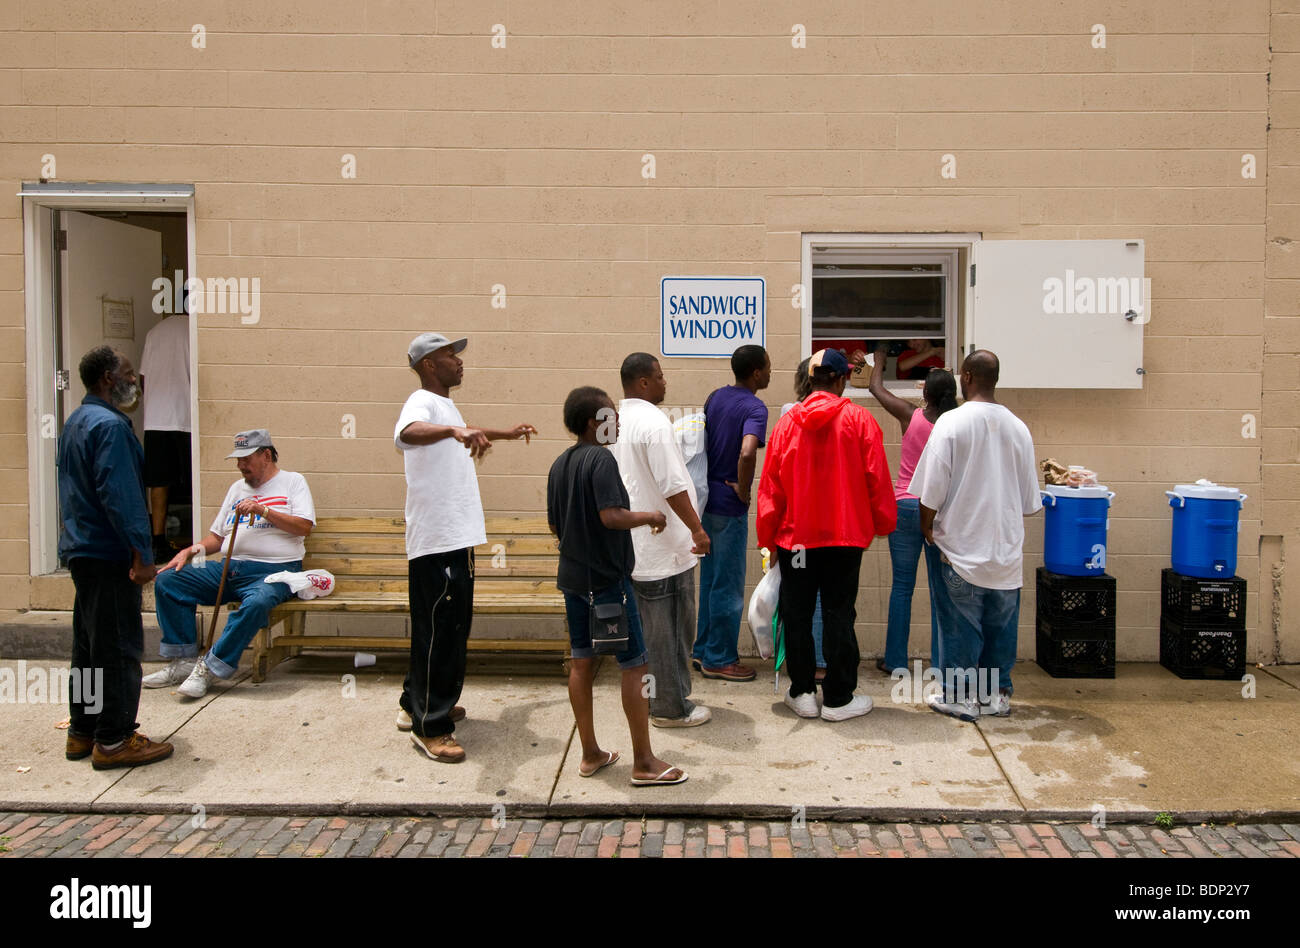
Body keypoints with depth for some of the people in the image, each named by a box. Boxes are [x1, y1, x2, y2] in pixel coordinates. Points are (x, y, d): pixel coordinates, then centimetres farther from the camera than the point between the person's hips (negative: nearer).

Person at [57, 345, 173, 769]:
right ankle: (114, 740, 1)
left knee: (89, 644, 16)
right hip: (109, 554, -10)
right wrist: (143, 554, -23)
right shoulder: (109, 425, -16)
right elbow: (120, 495, -23)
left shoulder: (75, 422, 16)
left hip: (81, 550, 10)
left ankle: (82, 732, 24)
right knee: (118, 647, -4)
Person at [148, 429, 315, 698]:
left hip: (272, 571, -6)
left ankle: (209, 668, -26)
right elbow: (217, 536, 24)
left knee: (256, 603, -39)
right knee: (166, 581, -10)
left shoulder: (292, 481, 8)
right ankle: (183, 660, -8)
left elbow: (304, 526, -7)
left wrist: (263, 510, -14)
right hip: (228, 567, 6)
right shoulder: (237, 488, 25)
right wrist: (190, 550, 5)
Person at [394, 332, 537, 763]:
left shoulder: (445, 404, 18)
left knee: (451, 626, 18)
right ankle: (430, 727, 4)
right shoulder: (422, 402, -14)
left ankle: (417, 704, 32)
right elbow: (406, 433, -39)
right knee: (440, 631, -5)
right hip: (436, 539, -10)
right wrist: (454, 430, -56)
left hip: (456, 537, 10)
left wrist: (506, 433, 54)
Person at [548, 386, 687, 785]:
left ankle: (590, 753, 22)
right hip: (608, 578, -8)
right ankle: (644, 763, 6)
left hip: (572, 576, 9)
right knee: (635, 665, 0)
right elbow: (611, 515, -27)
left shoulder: (559, 465, 9)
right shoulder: (602, 459, -17)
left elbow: (555, 524, 13)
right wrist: (651, 517, -12)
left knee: (581, 662, 12)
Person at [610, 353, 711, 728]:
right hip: (664, 546, -9)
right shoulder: (654, 422, -18)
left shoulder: (616, 421, 10)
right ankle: (671, 707, 10)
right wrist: (697, 529, -16)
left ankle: (649, 697, 27)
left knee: (646, 626, 17)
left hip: (633, 543, 9)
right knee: (671, 628, 1)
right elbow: (672, 486, -22)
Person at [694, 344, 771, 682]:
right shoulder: (754, 408, -18)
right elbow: (747, 454, -34)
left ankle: (704, 649, 26)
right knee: (728, 585, 2)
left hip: (708, 499, 8)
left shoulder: (716, 397, 8)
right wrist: (743, 491, -18)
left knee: (710, 579, 17)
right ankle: (720, 660, 11)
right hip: (729, 507, -8)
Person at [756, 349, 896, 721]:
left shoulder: (787, 422, 0)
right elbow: (876, 478, -4)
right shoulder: (859, 419, -5)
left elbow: (770, 485, 2)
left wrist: (768, 536, 11)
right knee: (839, 615, 4)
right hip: (845, 535, -1)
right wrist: (882, 522, 10)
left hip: (794, 535, 2)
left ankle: (802, 692, 17)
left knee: (797, 614, 10)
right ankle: (838, 699, 9)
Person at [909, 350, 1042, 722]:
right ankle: (997, 693, 21)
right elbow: (1029, 499, 11)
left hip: (962, 548, -4)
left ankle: (961, 695, 12)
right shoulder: (1018, 427, 3)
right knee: (1001, 625, 13)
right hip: (1007, 550, 4)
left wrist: (927, 526, 5)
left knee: (961, 625, 5)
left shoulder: (952, 422, -12)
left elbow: (932, 491, -12)